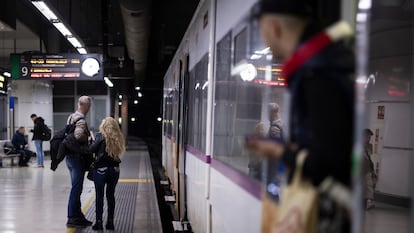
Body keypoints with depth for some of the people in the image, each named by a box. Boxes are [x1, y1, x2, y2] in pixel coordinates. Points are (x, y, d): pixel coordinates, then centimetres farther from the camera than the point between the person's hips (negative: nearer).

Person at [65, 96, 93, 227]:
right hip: (77, 157, -9)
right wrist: (88, 138, -16)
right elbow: (78, 135, -36)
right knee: (76, 188, -2)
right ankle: (72, 218, 3)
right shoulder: (81, 121, -18)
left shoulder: (71, 117, 10)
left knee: (76, 187, 16)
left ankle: (78, 215, 23)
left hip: (70, 156, 9)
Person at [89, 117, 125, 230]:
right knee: (111, 195, 11)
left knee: (99, 195, 3)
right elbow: (119, 152, 6)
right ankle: (110, 222, 15)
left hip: (101, 169, -4)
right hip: (114, 169, 4)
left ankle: (99, 222, 3)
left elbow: (91, 149, -12)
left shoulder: (101, 136, -9)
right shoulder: (118, 138, 4)